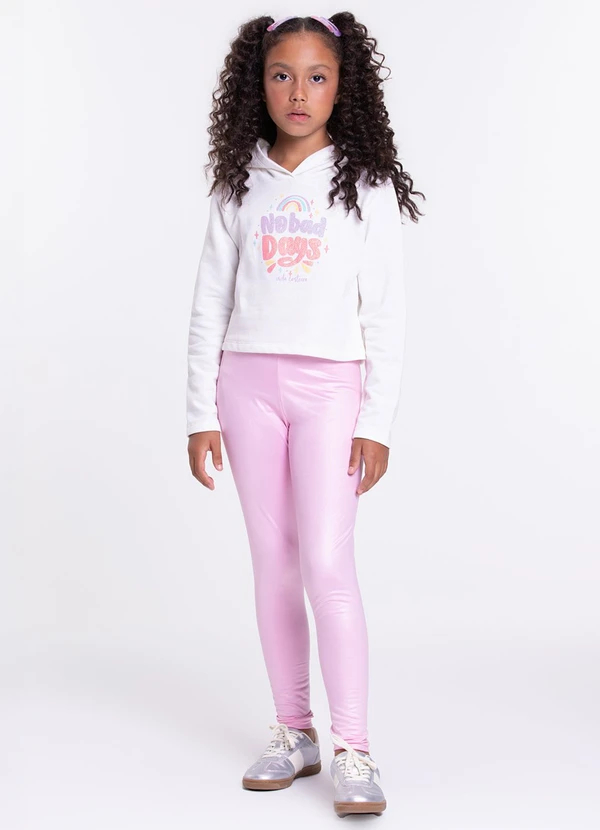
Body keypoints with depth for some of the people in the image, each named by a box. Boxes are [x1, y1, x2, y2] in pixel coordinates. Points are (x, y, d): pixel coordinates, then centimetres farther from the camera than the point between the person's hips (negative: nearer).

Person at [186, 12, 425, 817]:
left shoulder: (365, 186, 0)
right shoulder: (239, 187, 7)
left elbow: (387, 313, -1)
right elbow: (210, 304, 8)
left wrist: (378, 423, -7)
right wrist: (201, 413, 3)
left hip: (331, 387, -3)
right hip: (249, 383, 3)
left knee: (327, 565, -11)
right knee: (273, 567, 7)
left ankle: (352, 751, -3)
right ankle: (294, 733, 18)